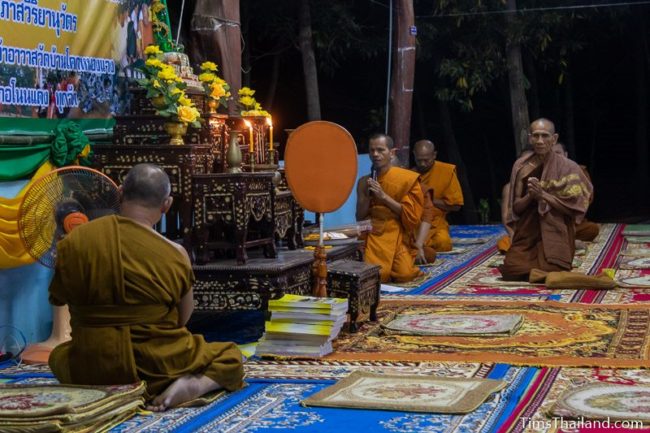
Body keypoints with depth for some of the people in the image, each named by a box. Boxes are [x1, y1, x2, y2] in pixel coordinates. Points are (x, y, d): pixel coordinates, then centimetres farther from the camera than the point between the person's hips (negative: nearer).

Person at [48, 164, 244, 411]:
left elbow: (56, 298, 6)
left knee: (58, 356, 36)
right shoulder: (174, 255, -14)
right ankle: (191, 385, -11)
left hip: (91, 371, 2)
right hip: (155, 366, -2)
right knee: (231, 357, 21)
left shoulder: (73, 242, -9)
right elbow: (182, 319, -2)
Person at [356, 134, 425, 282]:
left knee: (405, 274, -22)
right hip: (374, 235, 1)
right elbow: (360, 218, 8)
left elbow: (411, 216, -8)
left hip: (398, 235, -1)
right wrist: (368, 196, -10)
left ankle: (407, 259, 12)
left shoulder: (407, 179, -4)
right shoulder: (364, 182, 5)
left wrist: (384, 196, -14)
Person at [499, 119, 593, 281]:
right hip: (527, 232, 3)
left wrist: (542, 194, -18)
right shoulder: (521, 166, 3)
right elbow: (516, 207, 4)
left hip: (556, 233, -3)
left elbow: (573, 207, -11)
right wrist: (530, 196, -16)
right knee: (510, 271, -15)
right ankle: (535, 263, 18)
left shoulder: (568, 168, -7)